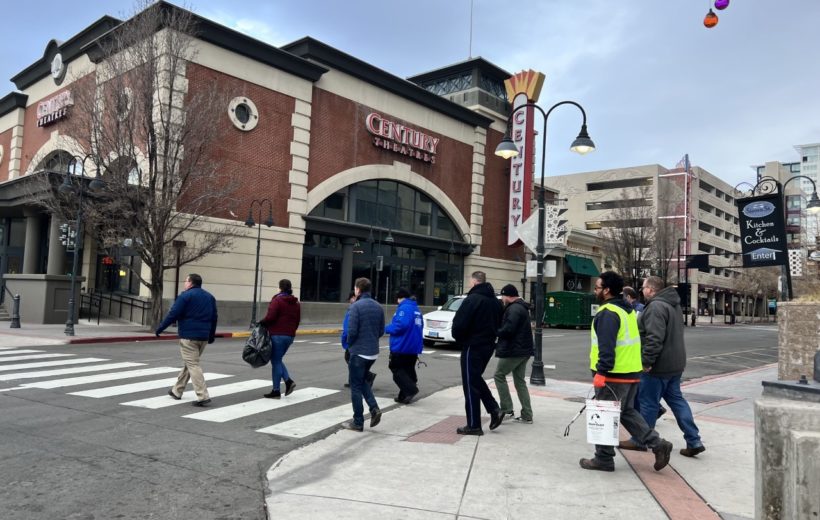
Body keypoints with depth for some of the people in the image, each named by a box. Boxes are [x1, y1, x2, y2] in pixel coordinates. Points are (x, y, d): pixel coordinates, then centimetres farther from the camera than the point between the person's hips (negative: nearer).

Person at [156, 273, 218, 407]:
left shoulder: (185, 296, -8)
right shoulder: (210, 297, 13)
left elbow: (173, 314, -11)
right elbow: (214, 318, 15)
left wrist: (160, 328, -2)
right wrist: (211, 335, 22)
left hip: (188, 336, -7)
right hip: (203, 337, 7)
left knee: (192, 365, -6)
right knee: (189, 363, 20)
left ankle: (203, 396, -12)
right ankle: (177, 390, 32)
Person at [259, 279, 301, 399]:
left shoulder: (277, 300, -10)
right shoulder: (296, 303, 12)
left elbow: (270, 317, -18)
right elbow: (297, 320, 14)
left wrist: (261, 322, -1)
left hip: (278, 335, -7)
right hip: (290, 335, 7)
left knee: (276, 361, 1)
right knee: (278, 359, 19)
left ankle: (276, 391, 5)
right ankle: (288, 381, 3)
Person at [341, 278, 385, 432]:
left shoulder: (356, 306, -14)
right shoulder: (378, 307, 7)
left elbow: (352, 330, -18)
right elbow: (381, 331, 10)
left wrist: (349, 344, 0)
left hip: (358, 352, -7)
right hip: (373, 352, 7)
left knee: (355, 386, 5)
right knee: (363, 381, 23)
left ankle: (358, 422, 10)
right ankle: (374, 408, 5)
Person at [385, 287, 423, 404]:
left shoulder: (404, 308, -15)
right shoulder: (416, 309, 14)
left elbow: (401, 325, -27)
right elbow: (420, 326, 21)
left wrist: (387, 328, -12)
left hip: (401, 346, -9)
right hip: (414, 347, 9)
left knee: (397, 369, 1)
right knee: (408, 370, 13)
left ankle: (411, 389, -13)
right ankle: (404, 396, 16)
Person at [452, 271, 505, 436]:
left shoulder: (472, 299, -17)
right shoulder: (495, 300, 10)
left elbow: (459, 324, -20)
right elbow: (499, 324, 15)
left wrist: (459, 338, -1)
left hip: (472, 347, -8)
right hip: (488, 346, 8)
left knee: (471, 384, 1)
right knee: (476, 379, 24)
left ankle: (473, 425, 6)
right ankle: (494, 410, 14)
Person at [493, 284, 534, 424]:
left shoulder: (514, 309, -16)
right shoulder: (522, 307, 17)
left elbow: (508, 330, -24)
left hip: (513, 351, -10)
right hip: (523, 350, 10)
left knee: (499, 375, 4)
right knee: (520, 381, 12)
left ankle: (506, 409, 4)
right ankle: (526, 415, 11)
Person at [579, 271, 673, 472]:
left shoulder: (608, 313, -17)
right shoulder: (628, 310, 15)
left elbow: (606, 347, -25)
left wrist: (601, 372, -25)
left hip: (613, 375, -10)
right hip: (631, 372, 10)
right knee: (627, 412, 21)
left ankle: (604, 459, 11)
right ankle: (657, 444, 13)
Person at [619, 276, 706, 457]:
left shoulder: (656, 307, -20)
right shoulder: (673, 305, 14)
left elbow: (655, 338, -28)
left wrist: (646, 360, -23)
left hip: (658, 366, -10)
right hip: (674, 364, 10)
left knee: (648, 402, 2)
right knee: (676, 399, 15)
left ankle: (639, 440, 15)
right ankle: (694, 441, 13)